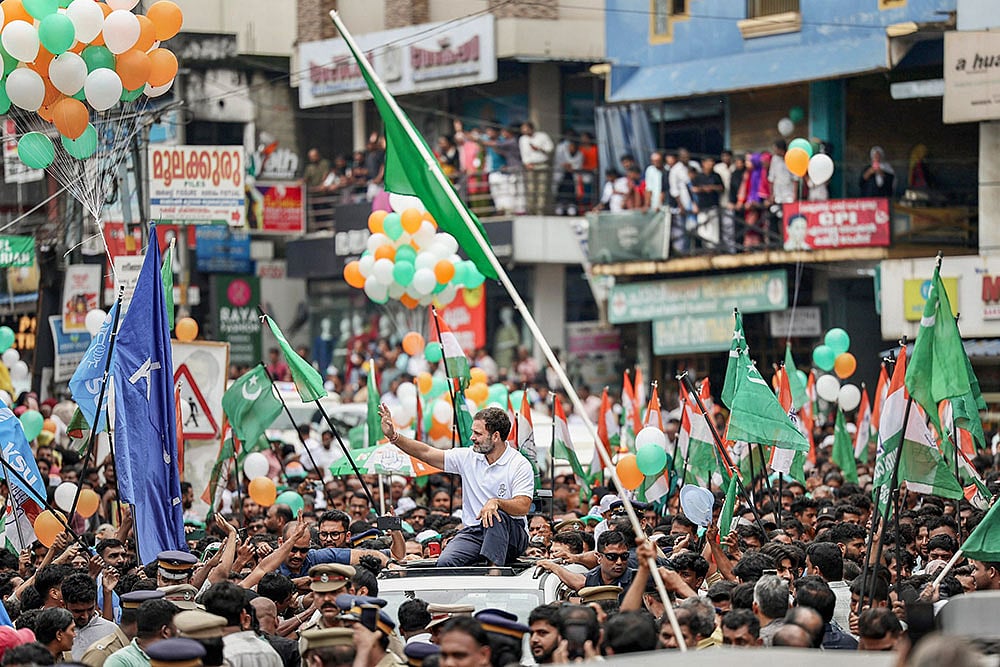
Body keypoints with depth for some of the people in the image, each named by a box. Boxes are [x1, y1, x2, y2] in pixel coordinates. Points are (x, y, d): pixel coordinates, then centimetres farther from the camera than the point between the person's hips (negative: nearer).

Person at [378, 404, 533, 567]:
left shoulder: (520, 465, -6)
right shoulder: (468, 457, 9)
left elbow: (523, 507, -17)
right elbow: (426, 453, 10)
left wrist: (496, 502, -35)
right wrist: (393, 436, 2)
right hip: (473, 533, 4)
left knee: (496, 517, -39)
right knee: (445, 562, -25)